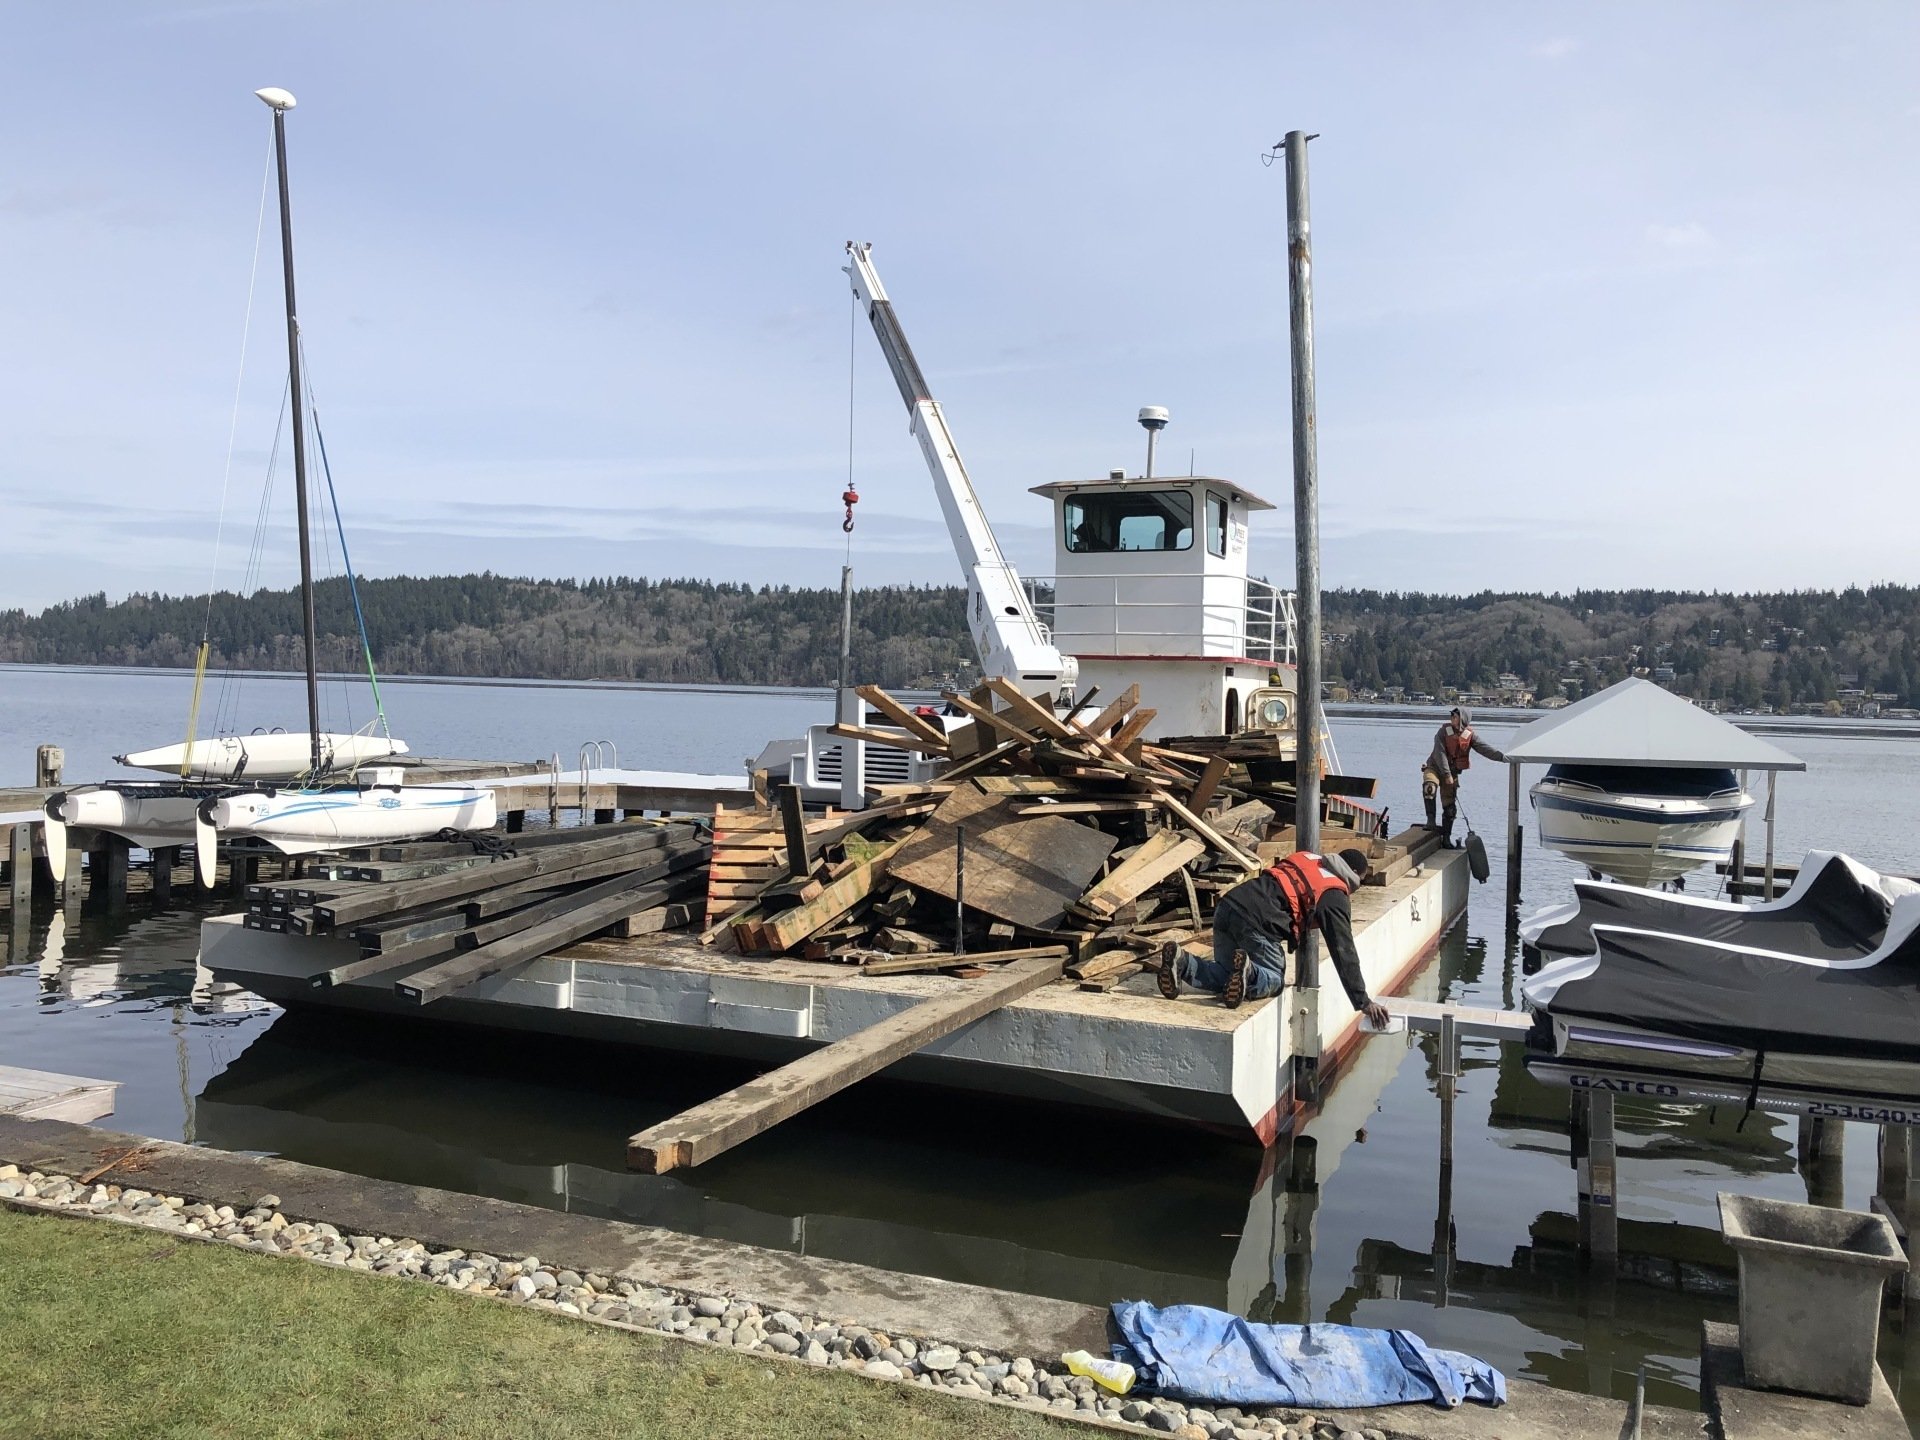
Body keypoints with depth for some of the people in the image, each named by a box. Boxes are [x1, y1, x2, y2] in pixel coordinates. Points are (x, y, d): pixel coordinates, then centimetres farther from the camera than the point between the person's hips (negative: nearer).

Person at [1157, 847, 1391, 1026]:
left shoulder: (1305, 857, 25)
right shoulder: (1335, 897, 6)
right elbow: (1344, 953, 4)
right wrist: (1364, 1003, 9)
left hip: (1227, 904, 7)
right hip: (1256, 922, -7)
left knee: (1226, 975, 21)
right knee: (1273, 980, 14)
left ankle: (1181, 962, -6)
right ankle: (1247, 971, -20)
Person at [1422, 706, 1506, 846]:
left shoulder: (1469, 735, -3)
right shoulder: (1443, 731, -11)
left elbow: (1485, 748, -11)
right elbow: (1440, 754, -16)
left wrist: (1501, 757, -26)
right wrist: (1447, 775, -21)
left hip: (1452, 773, 3)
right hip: (1435, 768, -3)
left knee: (1450, 806, 3)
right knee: (1429, 786, -36)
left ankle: (1446, 837, 14)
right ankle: (1430, 820, -30)